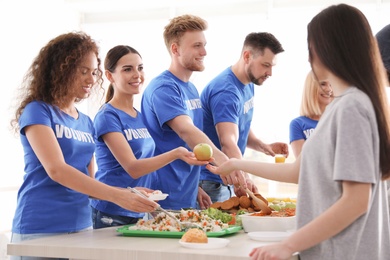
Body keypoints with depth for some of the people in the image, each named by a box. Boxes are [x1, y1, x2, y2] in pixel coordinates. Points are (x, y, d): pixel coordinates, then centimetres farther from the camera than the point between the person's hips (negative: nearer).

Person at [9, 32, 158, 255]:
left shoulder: (86, 123, 12)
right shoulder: (38, 111, -8)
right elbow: (56, 170, -20)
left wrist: (127, 193, -4)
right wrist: (116, 195, -26)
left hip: (81, 226, 6)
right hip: (40, 230, -6)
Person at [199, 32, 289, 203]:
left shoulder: (248, 85, 8)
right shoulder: (226, 91, -23)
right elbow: (228, 142, -35)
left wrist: (263, 147, 0)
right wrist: (245, 179, -48)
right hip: (211, 183, -9)